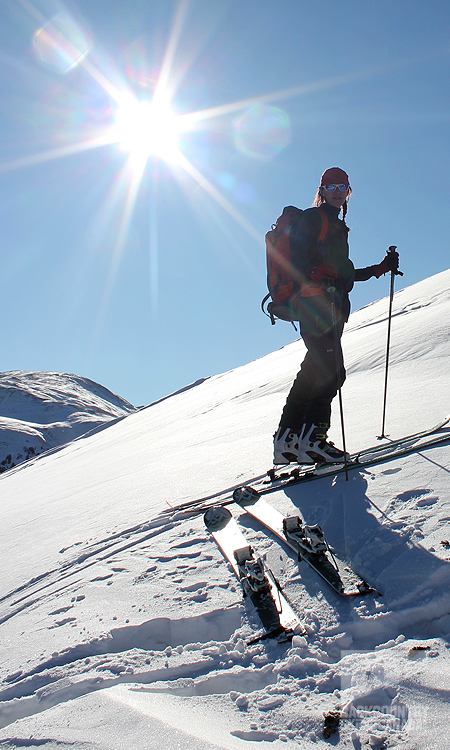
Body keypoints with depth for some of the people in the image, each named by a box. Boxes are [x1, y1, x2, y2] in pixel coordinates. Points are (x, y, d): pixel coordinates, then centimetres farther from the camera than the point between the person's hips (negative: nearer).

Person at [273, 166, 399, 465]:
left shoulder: (338, 227, 28)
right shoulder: (312, 219, 1)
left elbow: (344, 274, 30)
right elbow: (296, 260, -11)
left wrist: (381, 268, 28)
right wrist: (314, 273, -31)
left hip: (331, 305, 9)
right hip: (314, 302, -9)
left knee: (313, 371, 4)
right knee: (332, 371, -18)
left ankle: (287, 440, 5)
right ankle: (311, 440, -20)